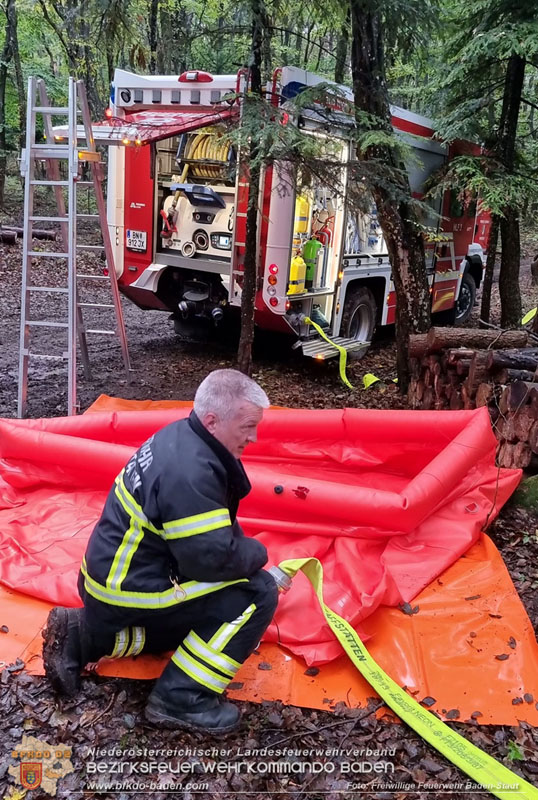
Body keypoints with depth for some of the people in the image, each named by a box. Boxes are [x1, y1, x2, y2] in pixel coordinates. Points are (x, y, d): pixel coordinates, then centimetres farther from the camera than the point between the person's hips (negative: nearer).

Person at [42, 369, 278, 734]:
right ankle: (181, 699, -5)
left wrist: (244, 549, 6)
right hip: (128, 589, -10)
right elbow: (213, 559, -27)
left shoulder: (182, 437, 1)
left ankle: (81, 637, 20)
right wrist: (257, 553, -8)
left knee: (197, 620, 30)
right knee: (258, 594, -11)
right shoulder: (190, 474, -29)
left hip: (115, 573, 10)